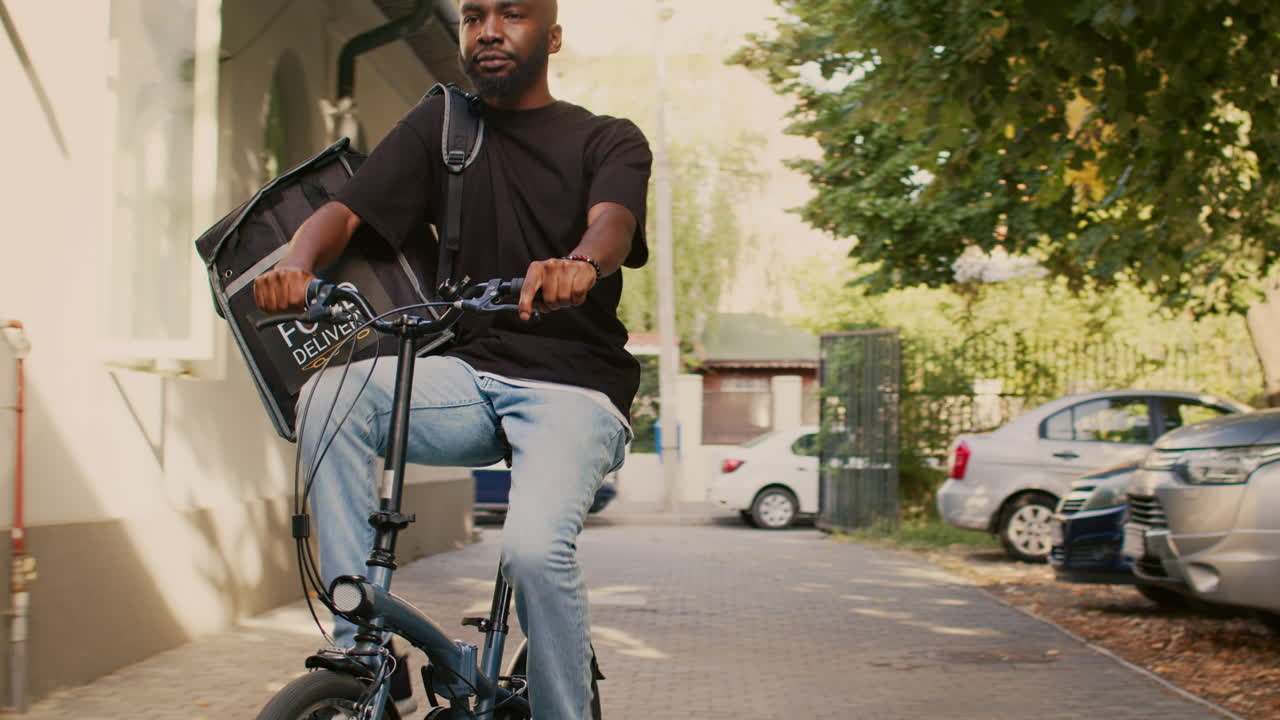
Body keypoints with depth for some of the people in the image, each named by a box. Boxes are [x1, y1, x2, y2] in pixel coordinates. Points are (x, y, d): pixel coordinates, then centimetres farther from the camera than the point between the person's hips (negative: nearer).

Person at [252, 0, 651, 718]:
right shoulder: (442, 125, 12)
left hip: (575, 386, -3)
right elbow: (347, 209, -1)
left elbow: (612, 224, -18)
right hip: (470, 374, 3)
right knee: (330, 398, -25)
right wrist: (297, 265, -25)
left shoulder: (610, 141, 4)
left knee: (536, 546, -30)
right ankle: (361, 652, -18)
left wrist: (579, 265, -44)